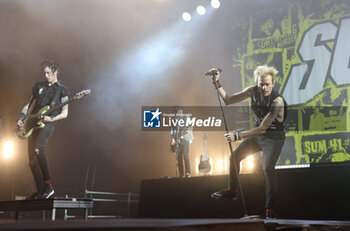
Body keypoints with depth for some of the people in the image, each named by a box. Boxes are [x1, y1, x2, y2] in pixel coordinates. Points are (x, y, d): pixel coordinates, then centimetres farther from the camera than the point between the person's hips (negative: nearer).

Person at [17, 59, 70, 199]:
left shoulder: (62, 90, 6)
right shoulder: (39, 87, 21)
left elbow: (64, 113, 2)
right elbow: (29, 105, 23)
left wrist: (51, 119, -16)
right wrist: (21, 118, 7)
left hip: (47, 123, -6)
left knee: (38, 149, -32)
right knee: (32, 160, 0)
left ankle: (48, 185, -25)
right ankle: (41, 192, 6)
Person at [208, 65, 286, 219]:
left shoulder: (277, 101, -29)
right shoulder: (253, 91, -9)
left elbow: (263, 128, -30)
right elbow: (228, 100, 0)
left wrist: (238, 135, -34)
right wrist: (217, 83, -11)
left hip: (274, 137, -7)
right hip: (258, 133, 7)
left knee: (268, 168, -26)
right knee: (234, 157, 11)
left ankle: (271, 209, -21)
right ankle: (232, 190, 34)